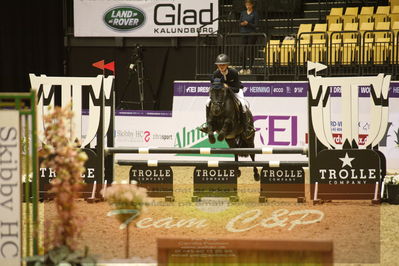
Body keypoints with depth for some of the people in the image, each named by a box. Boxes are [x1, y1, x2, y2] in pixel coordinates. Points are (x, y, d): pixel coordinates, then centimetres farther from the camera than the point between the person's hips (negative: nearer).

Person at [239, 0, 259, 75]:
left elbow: (256, 25, -5)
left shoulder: (255, 13, -1)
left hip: (252, 34, -4)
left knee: (251, 51, -2)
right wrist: (242, 24, -9)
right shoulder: (243, 13, 12)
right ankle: (243, 68, 9)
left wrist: (248, 24, -18)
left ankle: (250, 68, 5)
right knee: (242, 51, 0)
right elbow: (240, 23, 14)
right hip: (244, 33, 4)